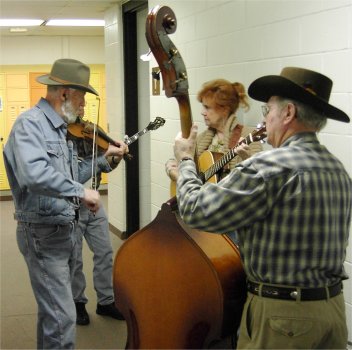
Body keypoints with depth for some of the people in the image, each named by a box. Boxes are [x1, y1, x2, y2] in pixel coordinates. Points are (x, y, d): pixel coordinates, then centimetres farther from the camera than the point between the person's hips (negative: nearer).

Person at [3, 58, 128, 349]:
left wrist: (103, 157, 11)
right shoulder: (30, 123, -18)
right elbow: (33, 173, -37)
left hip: (65, 229, 10)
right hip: (43, 234, -9)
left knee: (54, 311, 22)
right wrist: (80, 191, -32)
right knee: (63, 318, -8)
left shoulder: (59, 128, 10)